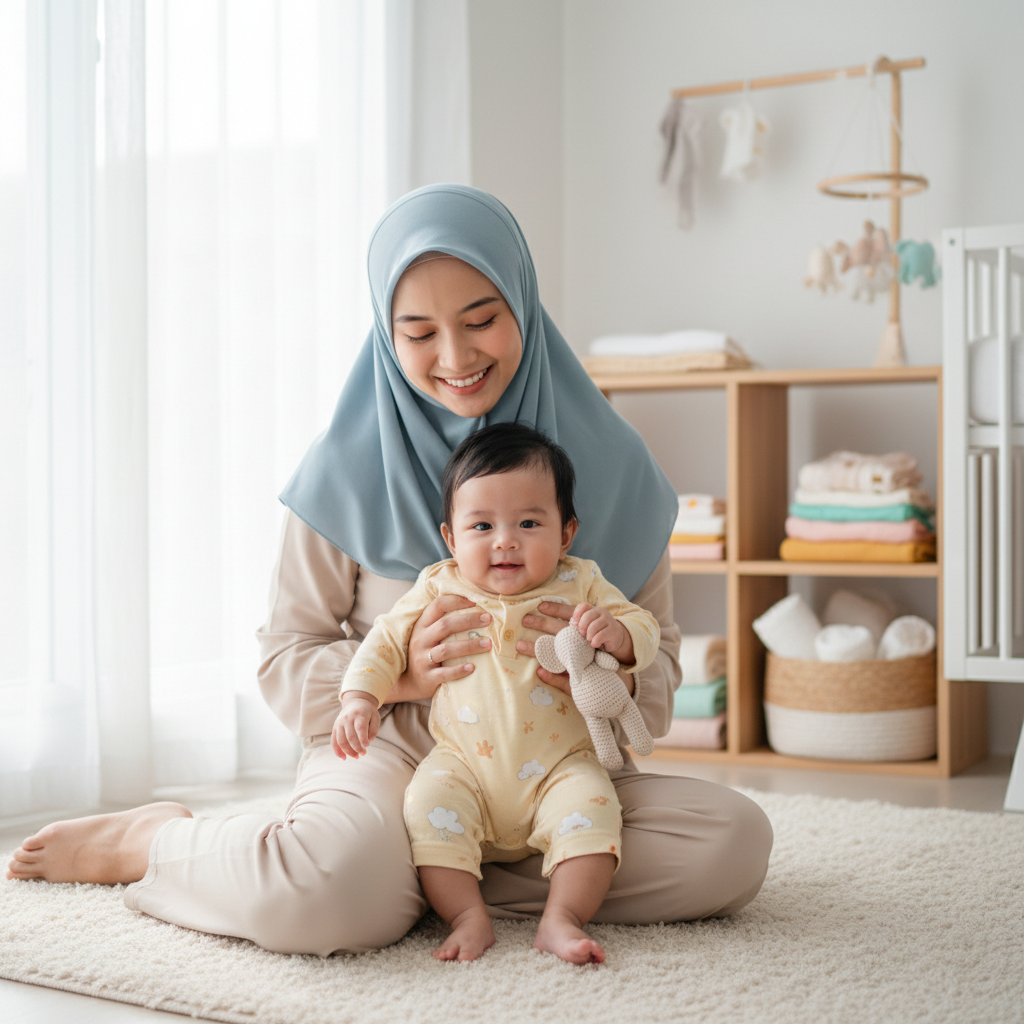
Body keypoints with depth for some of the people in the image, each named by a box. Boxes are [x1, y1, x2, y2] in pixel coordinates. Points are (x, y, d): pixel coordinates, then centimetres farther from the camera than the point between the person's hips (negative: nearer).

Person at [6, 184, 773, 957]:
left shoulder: (605, 463, 1)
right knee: (326, 892, -36)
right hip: (388, 755, -3)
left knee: (736, 841, -22)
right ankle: (155, 840, -1)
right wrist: (400, 672, -18)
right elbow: (285, 663, 1)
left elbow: (660, 671, 5)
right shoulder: (349, 472, -3)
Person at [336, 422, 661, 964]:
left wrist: (614, 633, -23)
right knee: (427, 802, -25)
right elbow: (387, 640, 8)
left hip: (559, 767, 0)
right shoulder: (439, 590, 1)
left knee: (591, 805, -27)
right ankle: (468, 915, -20)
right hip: (464, 766, 1)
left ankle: (561, 918, -21)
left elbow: (643, 632, 1)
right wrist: (360, 697, -7)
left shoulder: (579, 585, 0)